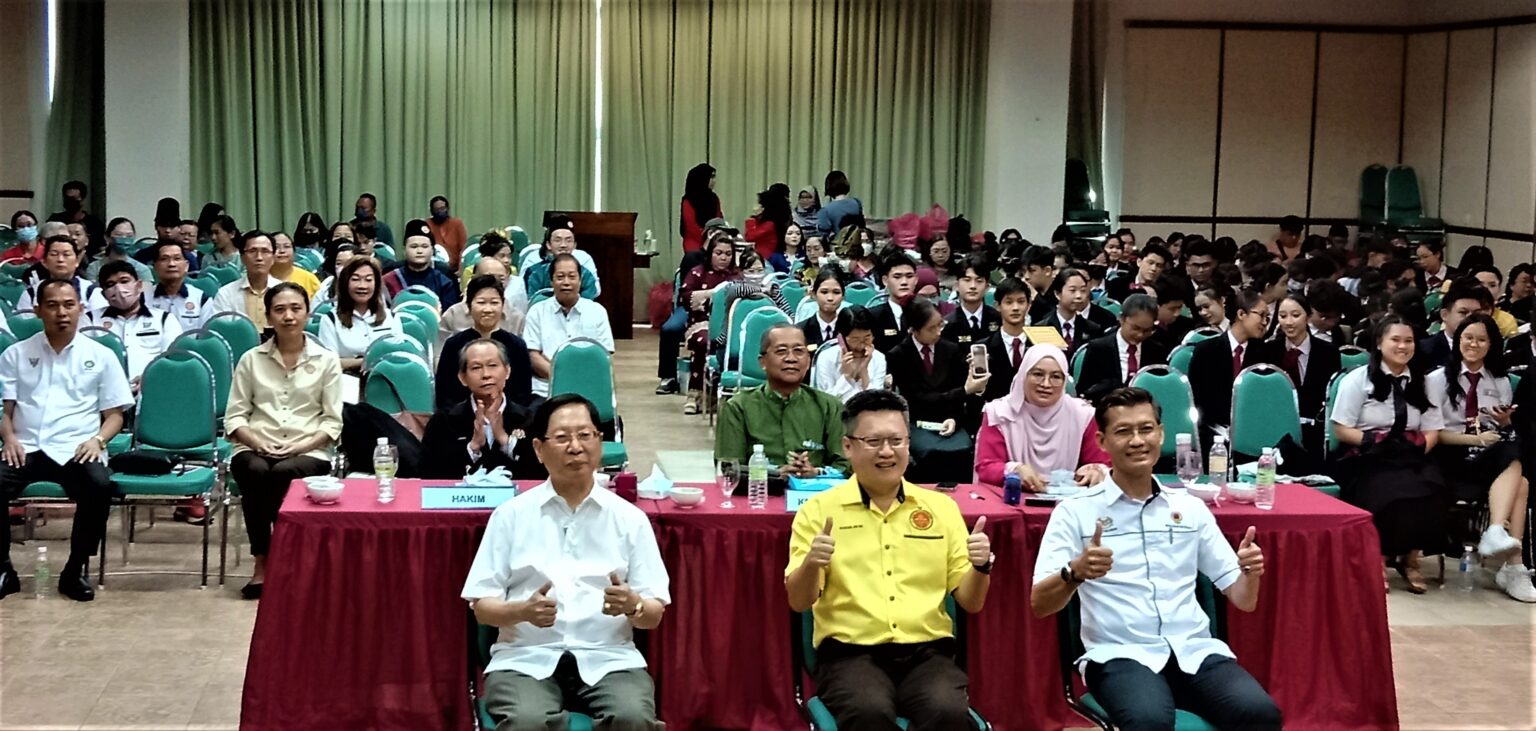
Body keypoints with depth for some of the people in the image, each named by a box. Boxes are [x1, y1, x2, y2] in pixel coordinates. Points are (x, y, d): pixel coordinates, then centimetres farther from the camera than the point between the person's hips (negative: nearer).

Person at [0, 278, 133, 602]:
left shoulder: (101, 356, 13)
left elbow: (114, 415, 12)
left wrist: (97, 440, -8)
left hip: (75, 450, -1)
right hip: (26, 448, 1)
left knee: (99, 486, -34)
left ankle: (76, 569, -13)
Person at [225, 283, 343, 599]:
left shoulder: (326, 360, 10)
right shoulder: (251, 359, 14)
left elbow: (333, 421, 3)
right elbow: (234, 417, 8)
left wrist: (301, 445, -12)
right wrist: (257, 442, -11)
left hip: (308, 452, -1)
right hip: (255, 448, 1)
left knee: (284, 472, -36)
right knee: (256, 471, -34)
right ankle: (262, 561, -24)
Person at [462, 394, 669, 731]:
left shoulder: (630, 518, 9)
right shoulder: (511, 514, 7)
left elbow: (654, 616, 8)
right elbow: (481, 608, 5)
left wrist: (633, 606, -15)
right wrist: (523, 611, -16)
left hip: (608, 658, 1)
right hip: (526, 658, -1)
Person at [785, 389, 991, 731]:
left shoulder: (941, 507, 13)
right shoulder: (819, 510, 6)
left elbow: (970, 602, 13)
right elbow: (798, 602, 2)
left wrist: (980, 567, -9)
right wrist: (811, 564, -19)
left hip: (927, 652, 2)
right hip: (850, 653, -2)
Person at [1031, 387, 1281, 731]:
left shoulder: (1191, 508, 16)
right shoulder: (1075, 511, 4)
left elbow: (1243, 600, 17)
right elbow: (1039, 605, -4)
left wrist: (1250, 573, -6)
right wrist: (1075, 573, -24)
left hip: (1195, 650, 4)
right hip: (1121, 655, -4)